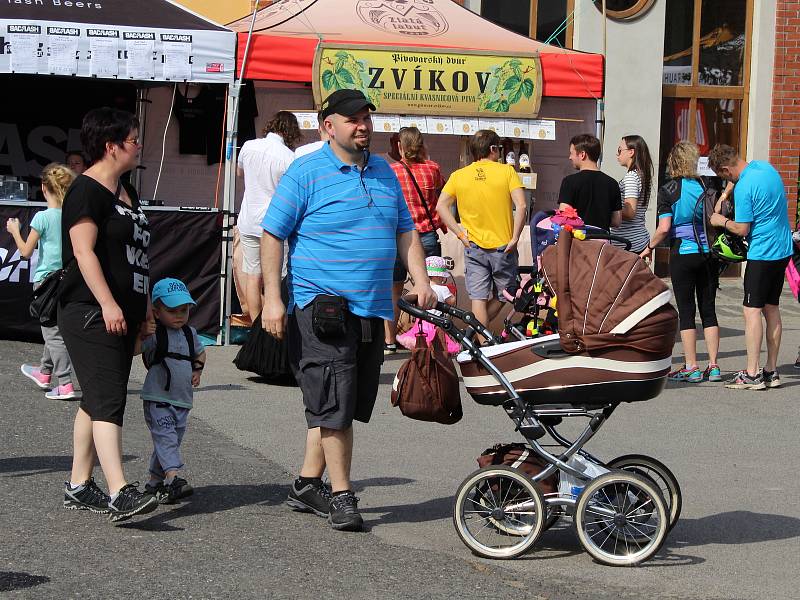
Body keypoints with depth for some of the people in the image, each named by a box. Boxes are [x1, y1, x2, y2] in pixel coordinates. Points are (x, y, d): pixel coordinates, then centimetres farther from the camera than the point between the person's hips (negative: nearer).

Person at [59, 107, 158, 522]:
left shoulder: (124, 194, 20)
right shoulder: (87, 190, -9)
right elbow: (84, 251, -17)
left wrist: (144, 307, 22)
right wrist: (108, 304, -23)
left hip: (121, 314, 10)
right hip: (91, 314, -10)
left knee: (97, 401, 12)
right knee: (107, 401, -16)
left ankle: (78, 486, 18)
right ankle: (119, 494, -23)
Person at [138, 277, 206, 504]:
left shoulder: (190, 333, 11)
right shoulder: (154, 334, -9)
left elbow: (199, 353, 30)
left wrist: (197, 371, 13)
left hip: (182, 400, 7)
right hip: (157, 399, -7)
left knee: (173, 440, 12)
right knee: (165, 437, -19)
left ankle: (156, 481, 24)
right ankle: (172, 477, -31)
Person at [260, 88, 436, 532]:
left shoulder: (384, 172, 15)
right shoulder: (306, 172, -5)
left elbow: (405, 230, 22)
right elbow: (272, 234, -6)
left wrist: (420, 279, 8)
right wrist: (272, 297, -13)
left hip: (373, 310, 7)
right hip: (322, 308, -6)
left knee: (339, 406, 11)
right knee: (334, 402, -8)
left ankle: (307, 484, 22)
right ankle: (341, 495, -1)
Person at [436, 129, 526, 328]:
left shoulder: (458, 176, 3)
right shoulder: (507, 171, -4)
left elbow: (441, 206, -4)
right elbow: (521, 206, -14)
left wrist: (460, 233, -2)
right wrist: (515, 237, -8)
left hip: (474, 246, 2)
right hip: (503, 246, -2)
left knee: (478, 298, 3)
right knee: (502, 295, 15)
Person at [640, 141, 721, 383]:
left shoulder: (668, 191, -8)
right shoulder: (705, 186, 3)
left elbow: (664, 228, -12)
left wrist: (649, 248, 2)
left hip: (683, 253, -4)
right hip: (709, 253, 4)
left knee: (686, 311, 2)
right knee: (708, 309, 9)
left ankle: (691, 367, 3)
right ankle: (713, 366, 9)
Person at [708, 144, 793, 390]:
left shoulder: (743, 187, -19)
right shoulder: (766, 167, 7)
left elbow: (742, 229, -16)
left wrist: (722, 221, 3)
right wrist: (722, 201, 21)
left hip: (762, 253, -9)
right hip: (783, 249, 9)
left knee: (752, 310, -5)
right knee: (771, 308, 12)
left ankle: (752, 374, -7)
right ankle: (771, 371, 15)